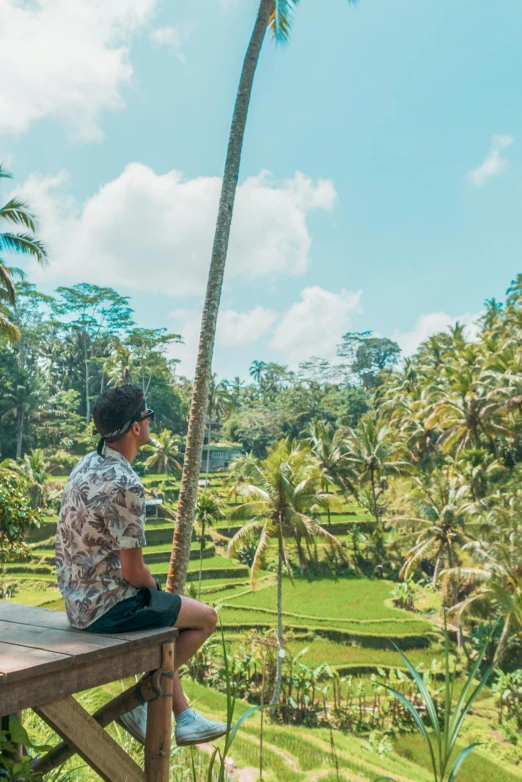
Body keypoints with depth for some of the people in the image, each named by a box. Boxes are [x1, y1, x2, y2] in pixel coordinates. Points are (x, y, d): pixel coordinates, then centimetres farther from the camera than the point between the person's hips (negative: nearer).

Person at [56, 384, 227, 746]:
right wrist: (154, 588, 2)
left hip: (78, 600, 9)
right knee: (206, 617, 8)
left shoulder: (86, 465, 4)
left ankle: (184, 717, 28)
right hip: (108, 607, -9)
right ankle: (140, 699, 13)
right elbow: (133, 571, -21)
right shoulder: (126, 485, -26)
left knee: (165, 615, 29)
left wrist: (148, 585, 15)